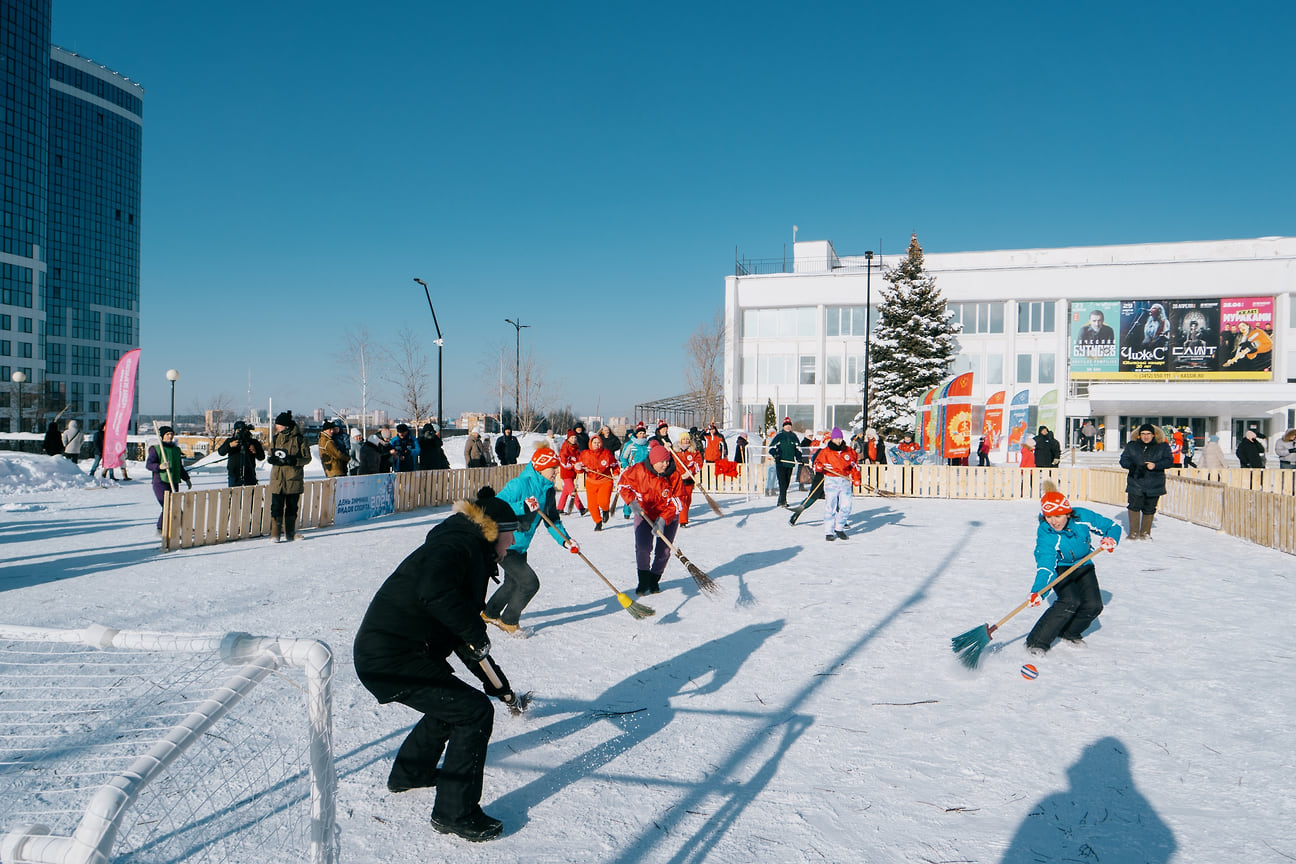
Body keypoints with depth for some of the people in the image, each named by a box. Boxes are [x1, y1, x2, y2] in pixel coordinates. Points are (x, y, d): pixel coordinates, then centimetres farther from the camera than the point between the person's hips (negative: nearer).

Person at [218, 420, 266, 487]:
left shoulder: (253, 442, 6)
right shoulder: (230, 441, 7)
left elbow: (262, 457, 5)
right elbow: (221, 452, -7)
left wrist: (255, 451, -16)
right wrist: (230, 445, -24)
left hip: (249, 476, 0)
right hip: (234, 475, 0)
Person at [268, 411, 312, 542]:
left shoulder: (299, 439, -2)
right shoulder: (276, 438, 11)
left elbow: (307, 458, -2)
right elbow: (271, 457, 17)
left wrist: (293, 460, -19)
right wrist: (273, 459, -7)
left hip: (293, 479, -2)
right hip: (277, 479, 2)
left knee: (291, 507, 6)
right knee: (276, 506, -6)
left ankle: (290, 533, 16)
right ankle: (275, 533, -2)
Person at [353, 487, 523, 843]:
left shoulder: (473, 558, 18)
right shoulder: (459, 544, -13)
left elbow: (462, 636, 24)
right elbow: (433, 590, -34)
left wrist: (498, 684, 24)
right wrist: (475, 632, -23)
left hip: (381, 652, 10)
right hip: (390, 657, -10)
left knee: (453, 702, 27)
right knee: (474, 712, -8)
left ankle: (410, 772, 45)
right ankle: (455, 813, 2)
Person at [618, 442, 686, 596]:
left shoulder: (674, 475, -13)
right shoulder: (639, 470, -15)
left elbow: (677, 502, -12)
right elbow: (624, 483, 2)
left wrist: (663, 520, -22)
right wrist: (632, 501, -13)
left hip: (667, 518, 1)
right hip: (644, 514, -1)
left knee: (663, 551, -3)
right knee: (643, 547, -18)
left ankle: (654, 581, 21)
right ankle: (643, 581, 1)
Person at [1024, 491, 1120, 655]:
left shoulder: (1083, 517, -22)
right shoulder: (1045, 533, -28)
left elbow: (1113, 526, -8)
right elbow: (1045, 566, -35)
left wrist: (1111, 539, -31)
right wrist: (1038, 591, -50)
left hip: (1083, 566, 4)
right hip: (1060, 568, -4)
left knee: (1093, 606, -12)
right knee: (1069, 601, -26)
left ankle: (1070, 633, 16)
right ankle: (1036, 642, -22)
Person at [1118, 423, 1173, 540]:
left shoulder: (1162, 447, 4)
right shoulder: (1131, 446, 5)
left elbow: (1169, 461, -2)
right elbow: (1123, 460, 2)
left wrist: (1155, 465, -19)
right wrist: (1133, 466, -18)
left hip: (1154, 485, 0)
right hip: (1135, 483, 0)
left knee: (1149, 509, 6)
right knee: (1134, 507, -5)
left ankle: (1145, 533, 18)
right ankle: (1133, 532, 4)